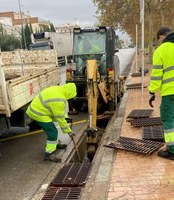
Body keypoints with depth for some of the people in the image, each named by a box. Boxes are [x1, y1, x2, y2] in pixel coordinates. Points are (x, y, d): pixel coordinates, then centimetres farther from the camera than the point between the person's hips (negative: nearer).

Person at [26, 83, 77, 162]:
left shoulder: (59, 89, 3)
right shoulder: (59, 100, -27)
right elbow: (60, 117, -19)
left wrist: (66, 117, 14)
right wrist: (68, 130, -9)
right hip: (39, 113, -10)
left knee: (51, 129, 25)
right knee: (52, 132, -6)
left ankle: (55, 144, 44)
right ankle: (49, 154, 1)